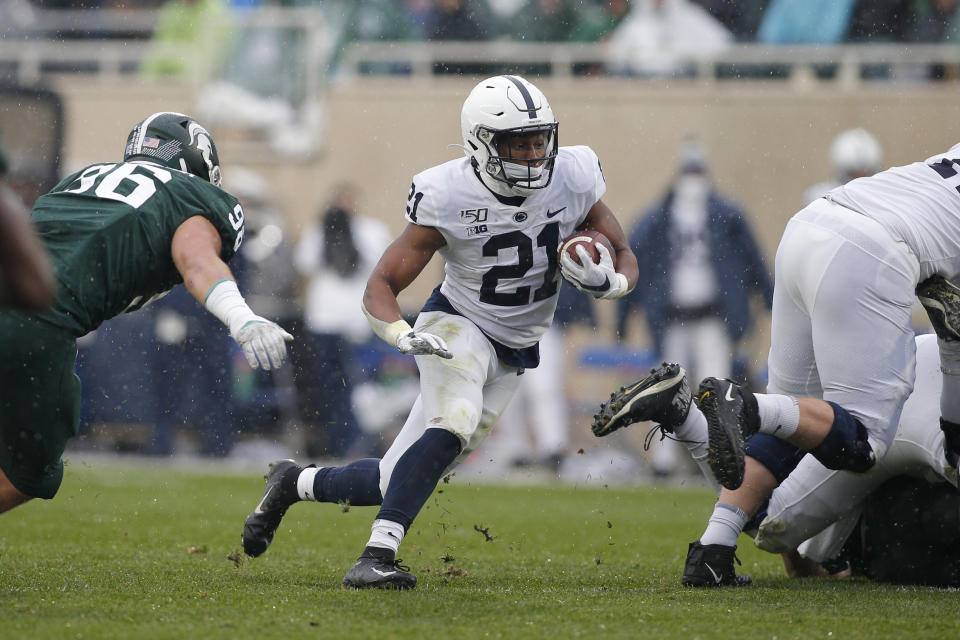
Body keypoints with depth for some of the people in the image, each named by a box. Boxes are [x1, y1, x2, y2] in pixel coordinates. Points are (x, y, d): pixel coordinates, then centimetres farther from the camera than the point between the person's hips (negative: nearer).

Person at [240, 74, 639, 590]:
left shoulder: (572, 180, -11)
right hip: (457, 327, -4)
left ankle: (295, 483, 27)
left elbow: (625, 258, 3)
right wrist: (404, 335, -37)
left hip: (513, 354, 4)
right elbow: (380, 288, -15)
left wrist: (607, 281, -22)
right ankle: (378, 556, -34)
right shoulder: (449, 198, -20)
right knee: (455, 421, -37)